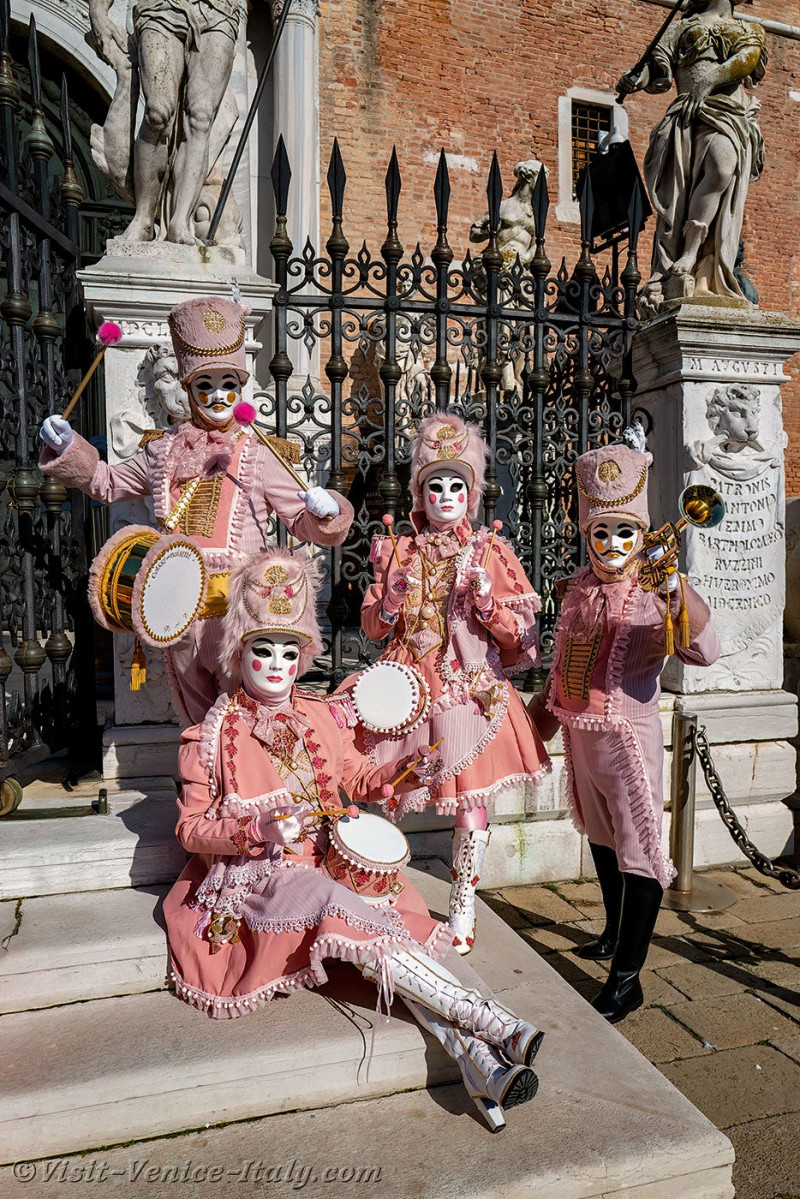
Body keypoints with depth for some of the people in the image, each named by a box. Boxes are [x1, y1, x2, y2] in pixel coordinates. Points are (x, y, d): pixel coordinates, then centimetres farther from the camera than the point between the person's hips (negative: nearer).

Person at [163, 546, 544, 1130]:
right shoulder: (213, 737, -1)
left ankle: (478, 1062, -33)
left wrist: (404, 768, -3)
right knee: (342, 909, -31)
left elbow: (358, 779, 18)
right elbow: (192, 828, -2)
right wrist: (257, 831, -20)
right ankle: (493, 1022, -30)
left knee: (393, 926, -25)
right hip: (255, 876, -4)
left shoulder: (325, 716, 11)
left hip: (332, 864, 4)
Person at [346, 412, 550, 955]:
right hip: (408, 685, 2)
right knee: (391, 796, 1)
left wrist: (486, 600, -15)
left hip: (471, 687, -1)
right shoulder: (399, 551, 9)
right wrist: (392, 600, -11)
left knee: (471, 804, -1)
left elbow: (518, 634, 2)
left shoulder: (491, 553, 4)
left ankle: (463, 910, 18)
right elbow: (372, 627, 9)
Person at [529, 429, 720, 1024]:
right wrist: (546, 708, 25)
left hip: (627, 734, -7)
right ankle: (616, 932, 43)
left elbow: (704, 651, -31)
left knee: (638, 849, -1)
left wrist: (676, 587, -43)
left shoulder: (656, 593, -13)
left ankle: (627, 976, 10)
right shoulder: (580, 586, 6)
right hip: (580, 731, 7)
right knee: (600, 836, 22)